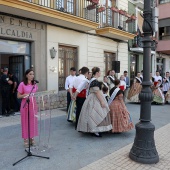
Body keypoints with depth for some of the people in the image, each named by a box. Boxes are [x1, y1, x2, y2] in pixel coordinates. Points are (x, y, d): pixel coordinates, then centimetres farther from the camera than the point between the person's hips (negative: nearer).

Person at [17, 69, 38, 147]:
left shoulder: (34, 84, 7)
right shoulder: (22, 84, -8)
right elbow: (18, 96, -6)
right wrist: (25, 95, -20)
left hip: (33, 104, 5)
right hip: (25, 104, -4)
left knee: (33, 121, 9)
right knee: (25, 121, 3)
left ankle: (32, 138, 23)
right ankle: (26, 139, 16)